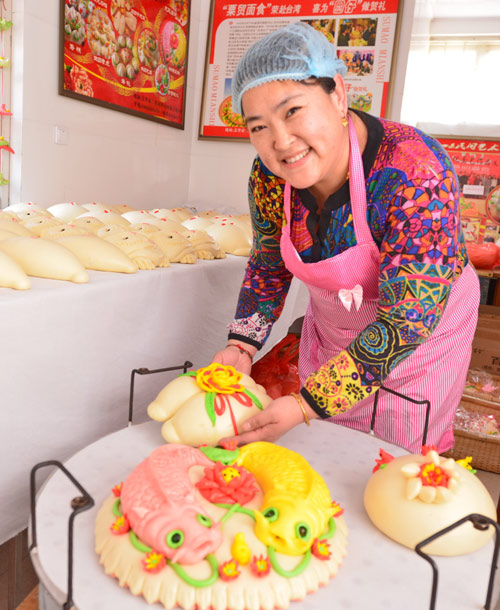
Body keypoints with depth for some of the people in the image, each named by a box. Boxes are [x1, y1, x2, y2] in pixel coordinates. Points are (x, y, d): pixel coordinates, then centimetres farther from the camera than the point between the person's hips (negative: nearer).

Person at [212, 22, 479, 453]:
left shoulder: (417, 175, -34)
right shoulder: (270, 175, -17)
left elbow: (408, 319, -33)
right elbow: (269, 266, -2)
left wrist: (305, 406, -35)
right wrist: (240, 348, -15)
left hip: (423, 331, -4)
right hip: (330, 327, 5)